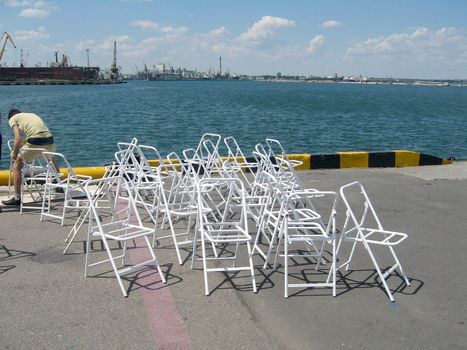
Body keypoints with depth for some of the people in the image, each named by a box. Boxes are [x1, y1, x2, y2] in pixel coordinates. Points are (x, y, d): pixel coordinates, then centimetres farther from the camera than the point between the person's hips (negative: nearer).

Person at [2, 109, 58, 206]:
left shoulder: (12, 119, 15)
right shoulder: (32, 115, 32)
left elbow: (18, 138, 0)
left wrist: (14, 153, 11)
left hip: (35, 142, -6)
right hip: (49, 140, 6)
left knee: (16, 166, 10)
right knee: (51, 160, 36)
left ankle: (17, 198, 7)